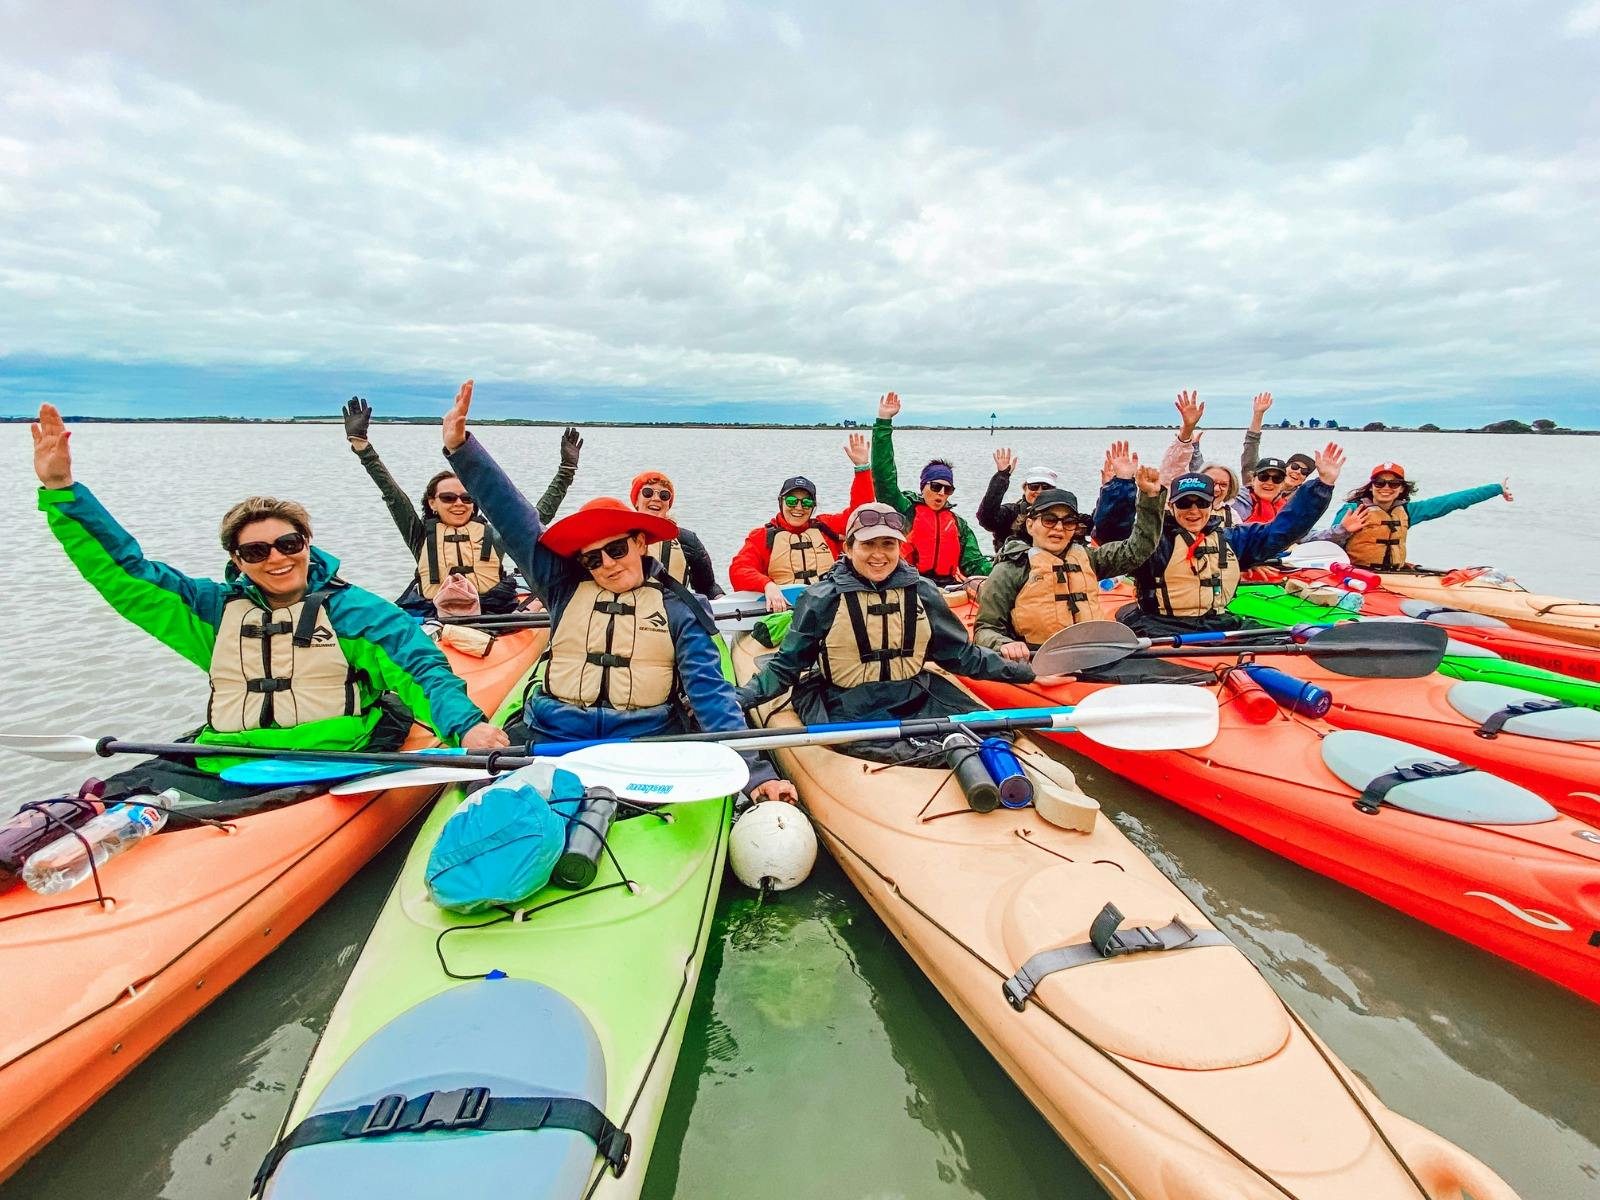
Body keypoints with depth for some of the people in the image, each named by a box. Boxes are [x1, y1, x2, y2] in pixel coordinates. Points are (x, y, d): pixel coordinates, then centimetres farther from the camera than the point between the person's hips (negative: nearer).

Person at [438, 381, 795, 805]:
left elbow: (711, 693, -5)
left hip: (645, 741, -2)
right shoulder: (565, 588, 11)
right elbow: (514, 519, 10)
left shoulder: (678, 608, 3)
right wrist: (461, 448, 4)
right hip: (553, 736, 3)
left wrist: (755, 769, -17)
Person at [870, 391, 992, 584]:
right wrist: (884, 422, -2)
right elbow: (883, 476, 1)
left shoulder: (959, 524, 24)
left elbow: (974, 563, 18)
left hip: (948, 588, 4)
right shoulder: (905, 510, 11)